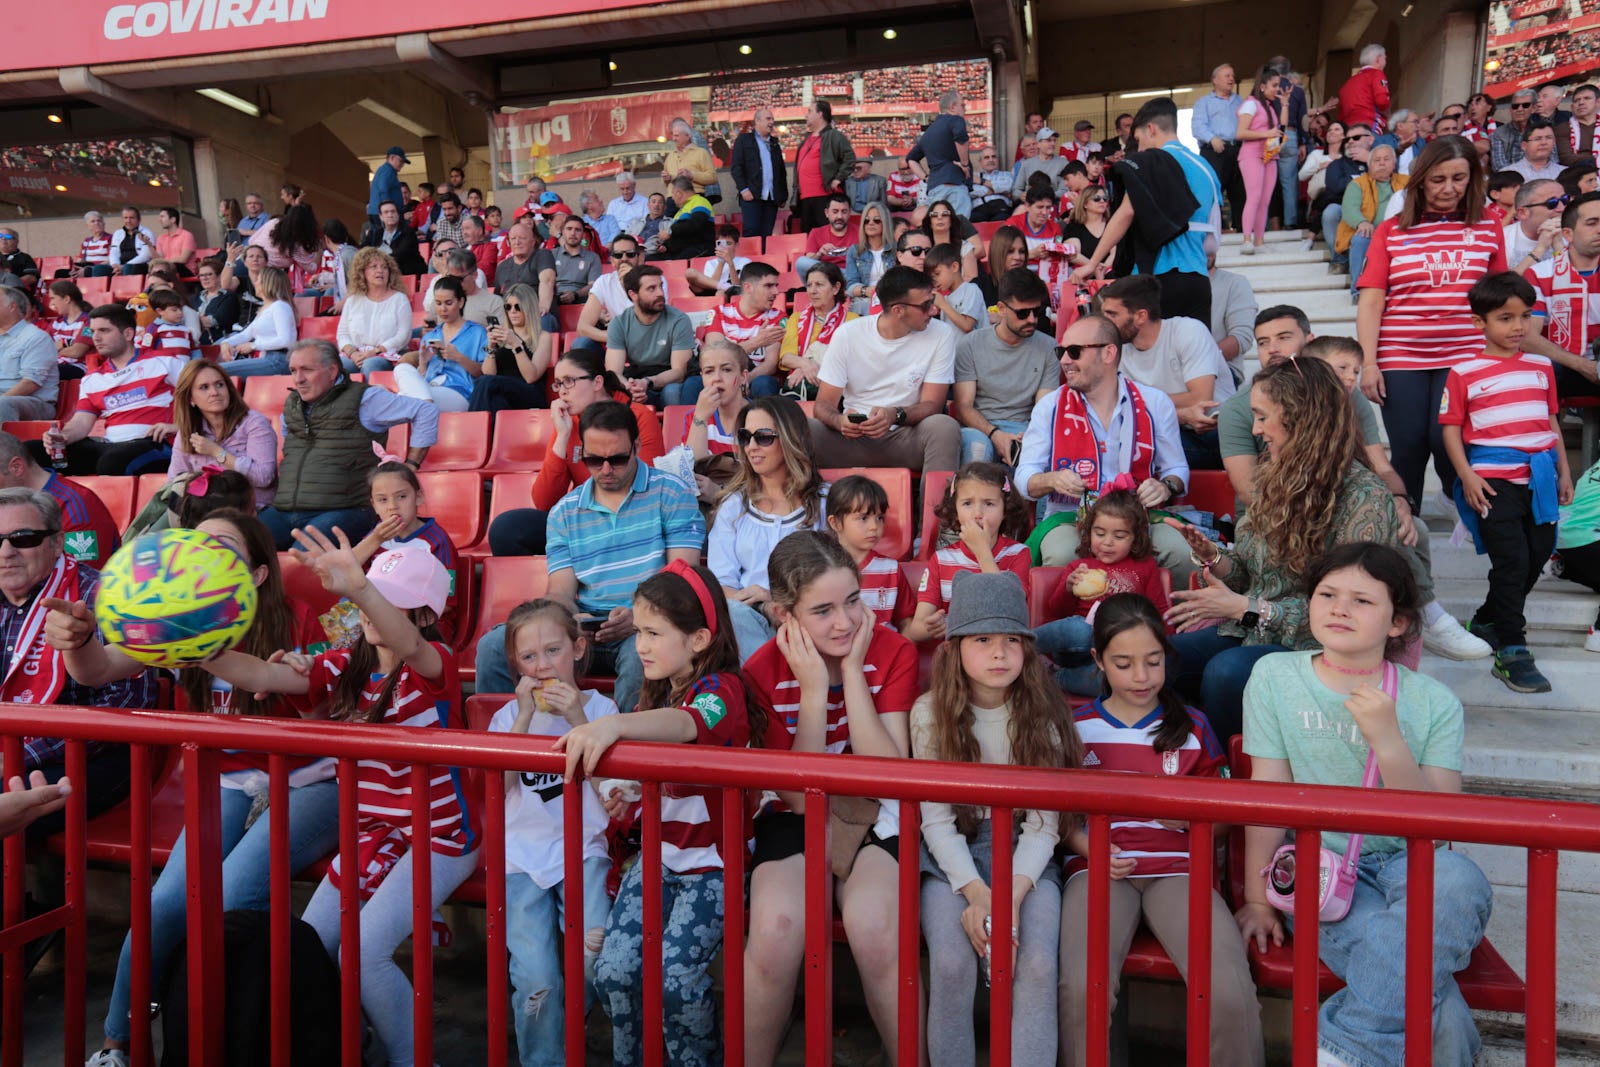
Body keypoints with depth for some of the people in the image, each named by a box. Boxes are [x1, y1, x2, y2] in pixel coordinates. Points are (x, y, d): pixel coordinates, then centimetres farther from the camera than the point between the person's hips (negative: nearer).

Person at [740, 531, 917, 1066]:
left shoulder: (894, 652, -10)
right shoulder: (765, 670, -9)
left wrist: (852, 673, -21)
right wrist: (814, 689, -22)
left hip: (875, 818, 0)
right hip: (795, 818, 1)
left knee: (873, 924, -30)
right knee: (776, 926, -29)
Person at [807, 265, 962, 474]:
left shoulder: (941, 335, -3)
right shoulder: (847, 334, -2)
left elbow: (931, 405, -6)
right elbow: (824, 404, -2)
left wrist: (895, 415, -28)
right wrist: (840, 422, -27)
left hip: (907, 437, 1)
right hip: (852, 436, 0)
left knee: (944, 427, -31)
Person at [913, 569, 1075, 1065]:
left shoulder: (1040, 713, -2)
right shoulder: (931, 712, -3)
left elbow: (1043, 822, -5)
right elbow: (935, 818, -4)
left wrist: (1012, 895, -20)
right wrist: (977, 894, -18)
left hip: (1026, 856, 1)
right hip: (953, 857, 0)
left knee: (1037, 965, -23)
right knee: (951, 965, -22)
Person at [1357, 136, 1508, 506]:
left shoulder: (1488, 229, 10)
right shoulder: (1391, 231, 6)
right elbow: (1371, 301, 2)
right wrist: (1368, 363, -6)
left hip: (1465, 358, 0)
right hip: (1400, 359, 0)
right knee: (1408, 448, 0)